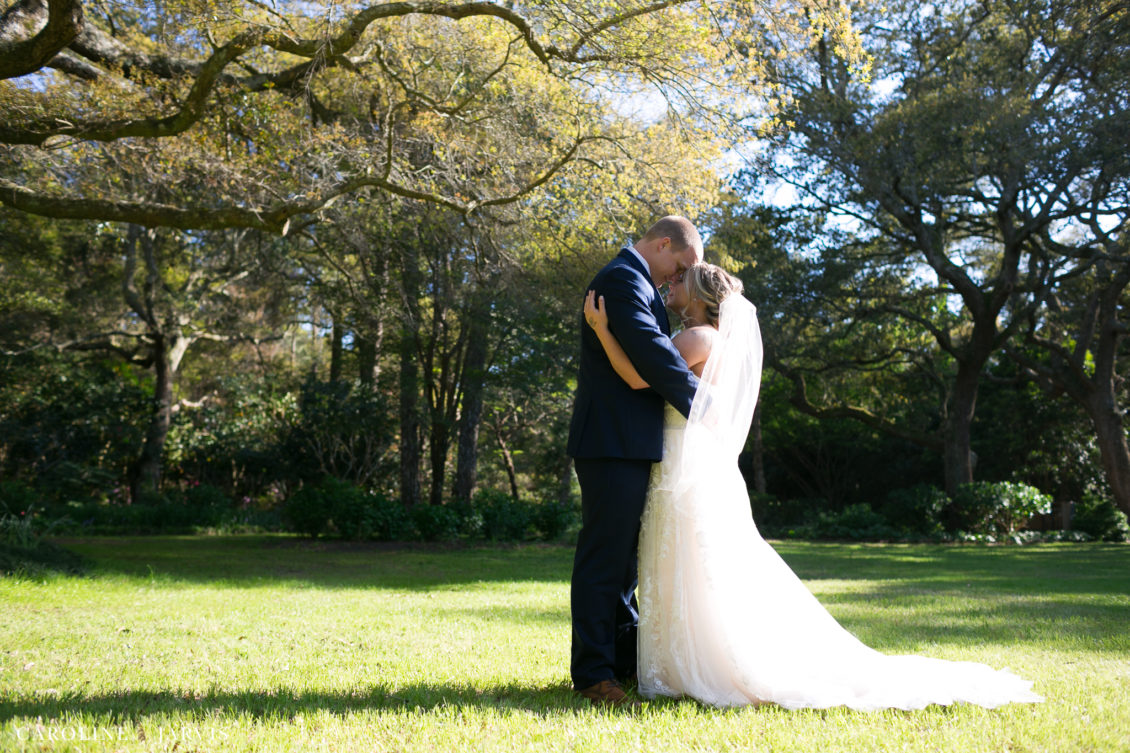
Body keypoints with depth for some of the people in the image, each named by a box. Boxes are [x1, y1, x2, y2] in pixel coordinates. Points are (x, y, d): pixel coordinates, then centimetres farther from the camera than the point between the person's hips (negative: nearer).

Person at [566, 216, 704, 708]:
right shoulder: (623, 279, -13)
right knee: (603, 557, -6)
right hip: (614, 442, -11)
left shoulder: (633, 281, 21)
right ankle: (594, 675, 0)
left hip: (629, 445, 11)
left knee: (623, 556, 15)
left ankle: (628, 659, 24)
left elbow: (654, 351, 26)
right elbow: (655, 356, -22)